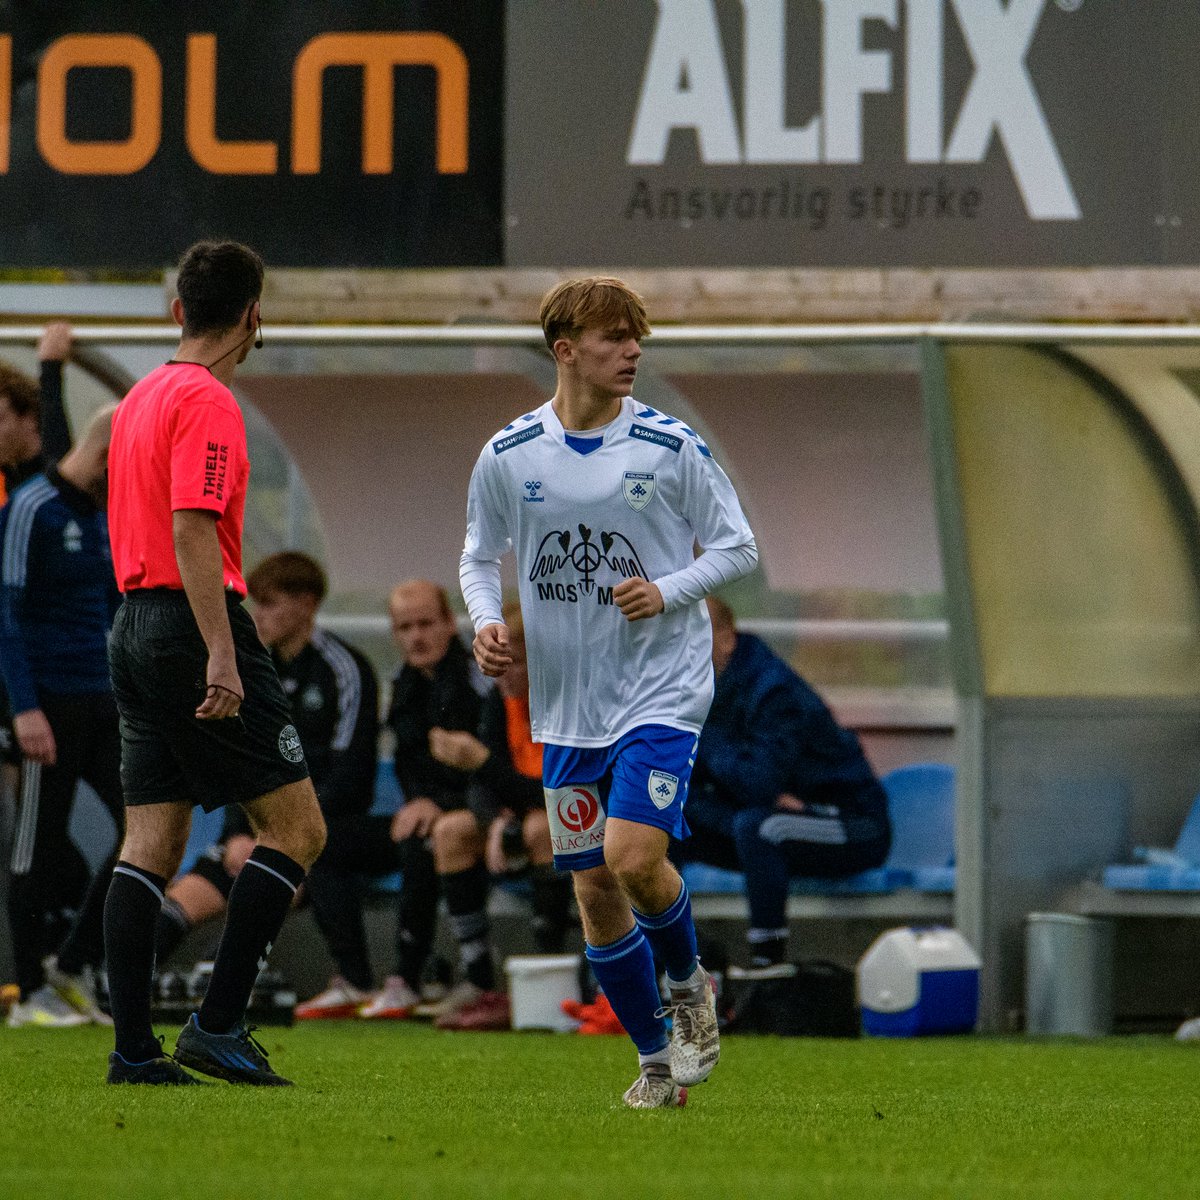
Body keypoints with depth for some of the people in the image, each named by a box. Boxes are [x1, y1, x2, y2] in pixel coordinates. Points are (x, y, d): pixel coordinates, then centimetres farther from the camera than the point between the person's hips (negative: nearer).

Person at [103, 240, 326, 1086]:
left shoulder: (141, 397, 16)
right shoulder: (207, 402, -12)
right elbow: (194, 531, -20)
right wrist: (221, 658, -24)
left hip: (134, 626, 9)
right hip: (194, 625, -9)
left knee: (150, 846, 6)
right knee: (297, 827, -4)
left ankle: (134, 1048, 2)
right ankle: (218, 1024, -10)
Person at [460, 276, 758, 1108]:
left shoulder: (670, 447, -5)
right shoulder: (510, 456, 0)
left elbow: (738, 548, 1)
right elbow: (480, 555, 14)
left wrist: (667, 592, -15)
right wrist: (487, 623, -5)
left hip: (663, 687, -3)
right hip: (567, 702, 3)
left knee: (634, 858, -19)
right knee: (594, 887, 4)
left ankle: (690, 985, 12)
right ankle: (657, 1057, 20)